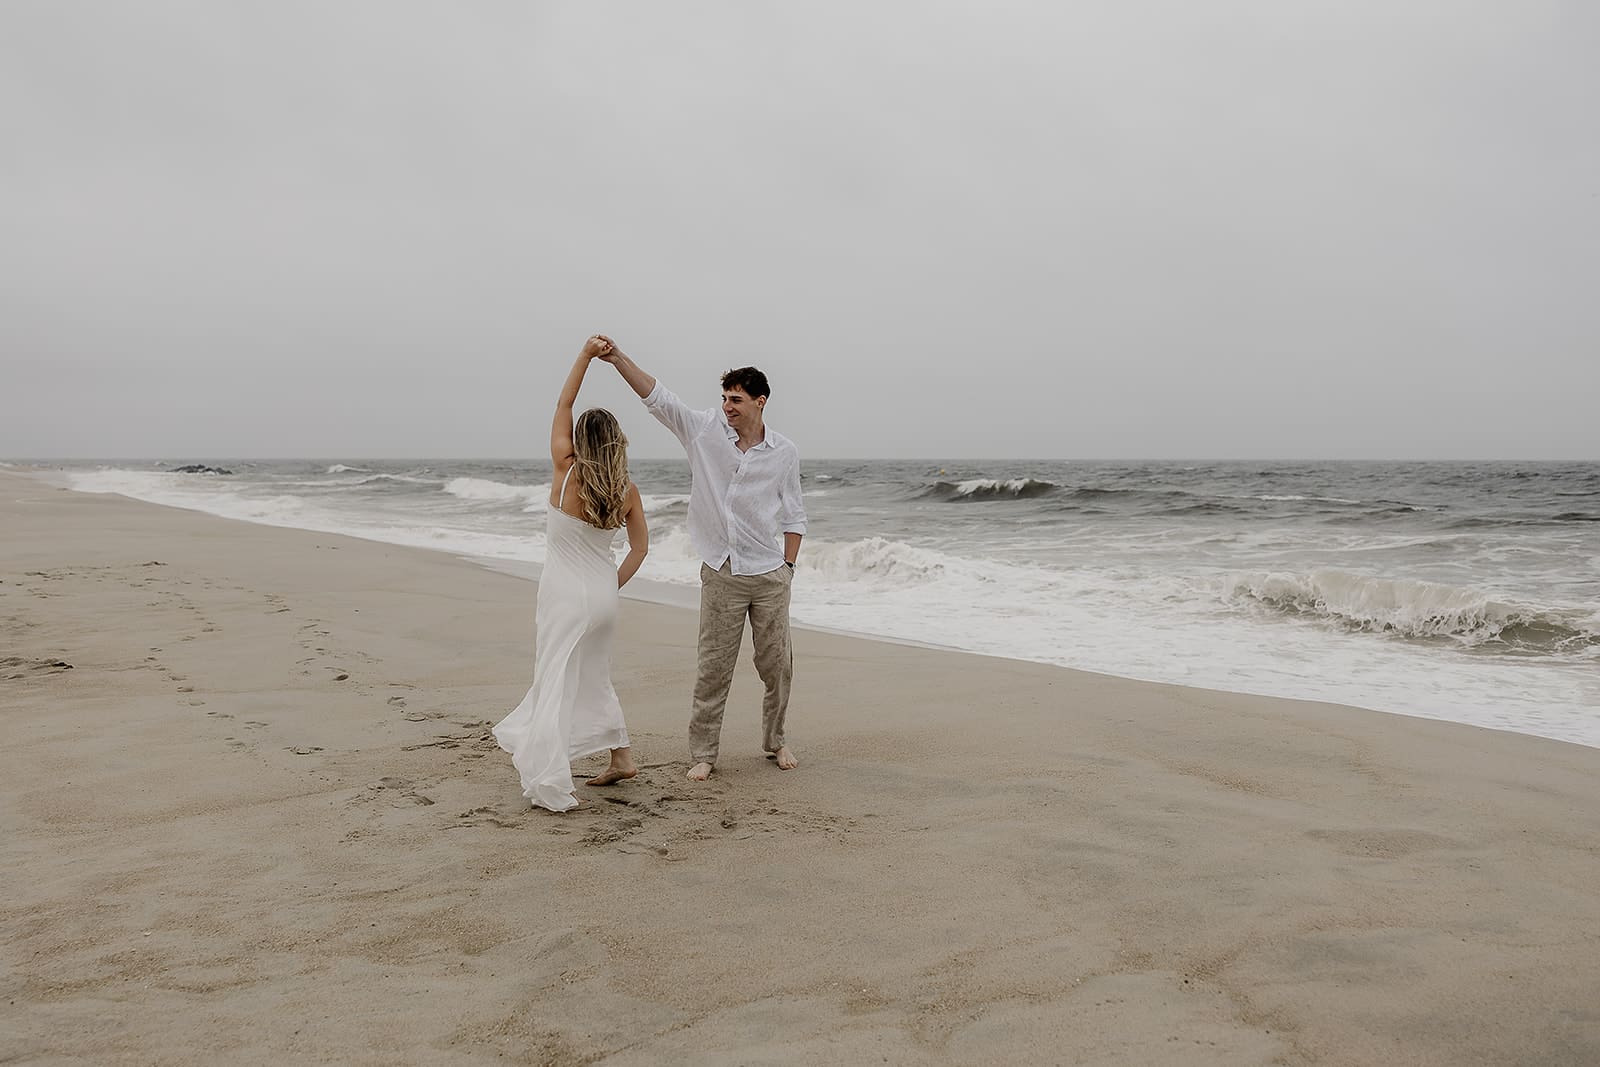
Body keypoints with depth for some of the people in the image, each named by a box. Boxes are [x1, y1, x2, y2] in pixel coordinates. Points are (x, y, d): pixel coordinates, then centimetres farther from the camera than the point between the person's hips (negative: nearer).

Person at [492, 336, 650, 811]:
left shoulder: (566, 473, -12)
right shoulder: (627, 490, -2)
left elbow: (562, 407, -5)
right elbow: (640, 546, 4)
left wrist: (585, 357, -2)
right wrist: (614, 585, 10)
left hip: (566, 596, -5)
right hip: (603, 595, 5)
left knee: (556, 683, -2)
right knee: (594, 677, 24)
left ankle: (550, 785, -7)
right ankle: (620, 757, 30)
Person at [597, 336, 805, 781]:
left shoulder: (784, 452, -1)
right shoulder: (707, 431, -2)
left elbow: (794, 515, 6)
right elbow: (657, 397, -8)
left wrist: (788, 566, 2)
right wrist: (618, 358, -19)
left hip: (770, 576, 1)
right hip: (721, 575, 0)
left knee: (777, 665, 9)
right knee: (713, 667, 3)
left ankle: (775, 741, 30)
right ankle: (703, 753, 13)